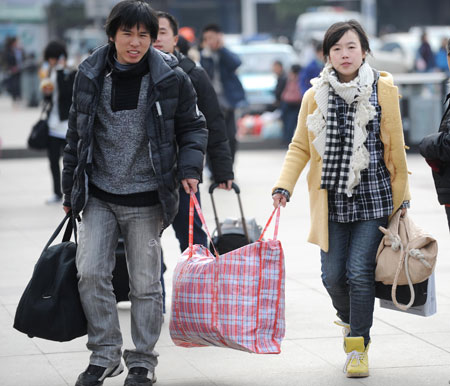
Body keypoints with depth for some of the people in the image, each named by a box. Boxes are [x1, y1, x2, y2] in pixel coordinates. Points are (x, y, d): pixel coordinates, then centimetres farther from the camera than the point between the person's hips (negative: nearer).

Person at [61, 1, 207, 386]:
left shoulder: (171, 78, -5)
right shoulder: (91, 75, 2)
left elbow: (193, 127, 5)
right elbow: (77, 135, 11)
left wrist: (189, 168, -12)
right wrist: (70, 191, 13)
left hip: (146, 200, -2)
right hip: (98, 196, 2)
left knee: (145, 282, 4)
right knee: (90, 271, -9)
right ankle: (104, 354, 7)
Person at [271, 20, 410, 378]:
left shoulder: (383, 90, -1)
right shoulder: (315, 96, 4)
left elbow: (396, 147, 5)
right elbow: (300, 146, 10)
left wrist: (401, 198, 8)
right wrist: (284, 185, -4)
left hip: (373, 197, -2)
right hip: (332, 200, 2)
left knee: (359, 271, -9)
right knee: (333, 275, 2)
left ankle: (358, 346, 6)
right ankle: (351, 322, 34)